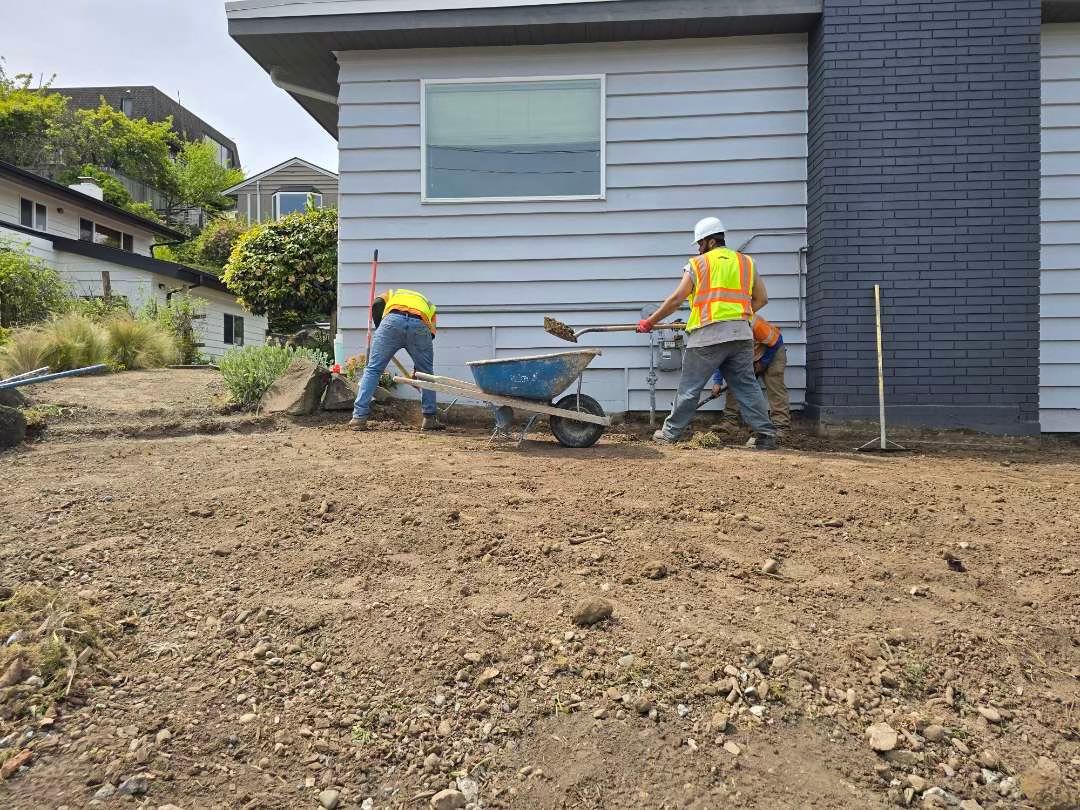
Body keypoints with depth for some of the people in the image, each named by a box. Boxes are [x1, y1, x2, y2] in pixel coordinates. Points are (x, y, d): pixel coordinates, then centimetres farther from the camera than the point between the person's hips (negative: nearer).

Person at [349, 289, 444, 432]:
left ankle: (359, 417, 5)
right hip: (420, 326, 1)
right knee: (426, 375, 20)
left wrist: (379, 329, 25)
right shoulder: (428, 305, 42)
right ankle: (429, 419, 20)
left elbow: (377, 305, 15)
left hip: (392, 320, -1)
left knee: (372, 370, 8)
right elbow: (431, 334, 27)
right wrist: (418, 368, 32)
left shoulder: (391, 294, 41)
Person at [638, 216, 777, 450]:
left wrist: (649, 322, 9)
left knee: (690, 387, 4)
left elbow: (676, 299, 1)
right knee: (747, 386, 9)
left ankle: (671, 432, 13)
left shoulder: (698, 264, 4)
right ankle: (765, 433, 5)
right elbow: (761, 298, 17)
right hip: (741, 334, 4)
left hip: (708, 335, -4)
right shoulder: (746, 262, 16)